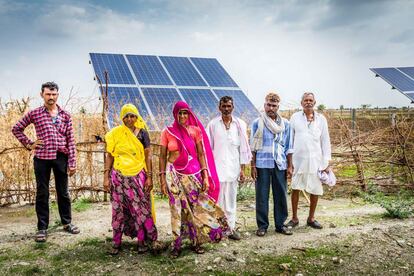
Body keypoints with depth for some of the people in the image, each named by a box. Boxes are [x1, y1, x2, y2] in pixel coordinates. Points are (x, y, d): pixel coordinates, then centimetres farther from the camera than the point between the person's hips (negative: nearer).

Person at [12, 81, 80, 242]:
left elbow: (71, 140, 4)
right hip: (42, 158, -1)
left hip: (61, 158, 1)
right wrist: (29, 144, 3)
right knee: (42, 194, 6)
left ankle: (67, 223, 27)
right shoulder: (34, 114, 3)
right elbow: (16, 129, 13)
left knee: (63, 192, 12)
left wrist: (72, 163, 0)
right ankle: (42, 228, 17)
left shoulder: (65, 115, 6)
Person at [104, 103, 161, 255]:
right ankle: (116, 242, 17)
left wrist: (149, 177, -3)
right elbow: (109, 156, 4)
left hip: (138, 176, 0)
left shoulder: (142, 133, 2)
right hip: (119, 176, 1)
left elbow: (147, 156, 2)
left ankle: (142, 240, 9)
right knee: (118, 209, 6)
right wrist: (106, 177, 0)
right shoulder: (115, 133, 3)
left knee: (140, 208, 0)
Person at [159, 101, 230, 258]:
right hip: (174, 174, -1)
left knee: (195, 207, 5)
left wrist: (205, 175, -6)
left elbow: (201, 154, 1)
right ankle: (176, 244, 13)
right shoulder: (167, 132, 0)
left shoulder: (195, 130, 1)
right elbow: (162, 156, 2)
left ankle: (196, 241, 19)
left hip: (193, 173, 1)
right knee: (177, 208, 3)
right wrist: (162, 178, -3)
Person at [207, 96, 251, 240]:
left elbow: (243, 147, 5)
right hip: (217, 167, -1)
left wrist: (242, 169, 3)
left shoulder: (240, 124, 4)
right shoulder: (213, 124, 1)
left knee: (231, 199, 7)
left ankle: (231, 227, 18)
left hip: (233, 167, 1)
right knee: (217, 199, 1)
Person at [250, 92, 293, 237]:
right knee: (262, 196, 3)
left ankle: (280, 224, 20)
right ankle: (262, 225, 14)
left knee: (281, 195, 7)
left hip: (280, 164, 2)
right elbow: (253, 146, 2)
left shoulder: (285, 124, 8)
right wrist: (253, 166, -2)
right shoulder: (257, 123, 1)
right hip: (262, 164, -2)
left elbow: (287, 147, 11)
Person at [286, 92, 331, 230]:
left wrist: (327, 163, 0)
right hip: (298, 159, -1)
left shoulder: (321, 119, 4)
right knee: (295, 189, 3)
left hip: (316, 160, 1)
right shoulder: (295, 117, 2)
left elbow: (325, 141, 6)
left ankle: (311, 218, 23)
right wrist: (289, 162, -2)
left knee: (315, 190, 7)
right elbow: (290, 140, 2)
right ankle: (294, 218, 18)